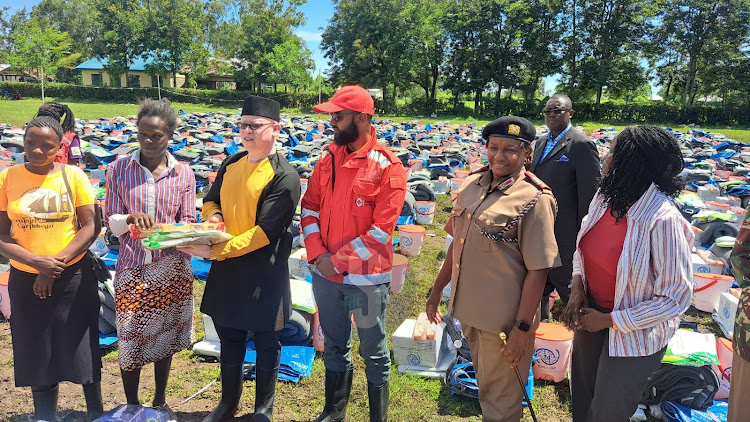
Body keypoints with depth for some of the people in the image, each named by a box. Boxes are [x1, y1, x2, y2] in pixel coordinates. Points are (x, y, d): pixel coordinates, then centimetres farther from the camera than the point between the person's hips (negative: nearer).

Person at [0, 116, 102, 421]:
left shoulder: (73, 176, -6)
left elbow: (90, 227, -7)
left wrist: (56, 263, -15)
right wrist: (37, 262, -18)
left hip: (73, 277, -1)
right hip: (25, 280, 2)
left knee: (82, 346, 9)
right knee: (36, 351, 12)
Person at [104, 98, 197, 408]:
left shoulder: (183, 174, -1)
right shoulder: (119, 170, -2)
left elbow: (187, 223, 0)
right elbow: (111, 222, -1)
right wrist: (130, 219, -23)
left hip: (171, 269, 1)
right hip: (132, 267, 0)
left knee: (165, 336, 14)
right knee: (130, 339, 7)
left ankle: (160, 401, 34)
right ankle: (132, 406, 29)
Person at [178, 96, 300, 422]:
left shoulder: (284, 177, -17)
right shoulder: (231, 165, 5)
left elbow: (266, 232, -22)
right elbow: (210, 200, 19)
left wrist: (216, 251, -25)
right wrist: (213, 215, -6)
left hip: (264, 273, -6)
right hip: (226, 270, 6)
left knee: (265, 342, 11)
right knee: (229, 337, 19)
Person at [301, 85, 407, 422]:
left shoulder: (387, 167, -14)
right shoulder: (328, 159, 3)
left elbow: (380, 231, -17)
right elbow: (310, 208, 5)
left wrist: (338, 261, -15)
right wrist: (317, 254, -9)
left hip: (366, 278, -5)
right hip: (325, 274, 5)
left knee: (374, 352, 12)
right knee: (334, 347, 21)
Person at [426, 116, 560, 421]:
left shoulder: (534, 199, -16)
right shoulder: (472, 185, 2)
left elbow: (537, 270, -16)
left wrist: (522, 327, -18)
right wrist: (437, 289, 14)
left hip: (504, 317, -6)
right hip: (468, 307, 6)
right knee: (484, 387, 26)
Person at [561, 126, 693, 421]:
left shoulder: (662, 221, -29)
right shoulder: (606, 197, -8)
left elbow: (675, 297, -23)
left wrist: (611, 320, -20)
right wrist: (577, 287, -5)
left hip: (633, 335, -6)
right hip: (591, 313, 6)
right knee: (581, 398, 24)